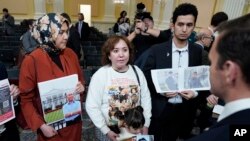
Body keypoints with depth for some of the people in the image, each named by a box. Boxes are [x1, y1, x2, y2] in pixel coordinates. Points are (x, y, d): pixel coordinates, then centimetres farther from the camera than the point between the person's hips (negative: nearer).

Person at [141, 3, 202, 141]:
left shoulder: (197, 51, -3)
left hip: (183, 110, 2)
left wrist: (195, 92, -12)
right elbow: (145, 77, -5)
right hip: (159, 108, -2)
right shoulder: (157, 50, -10)